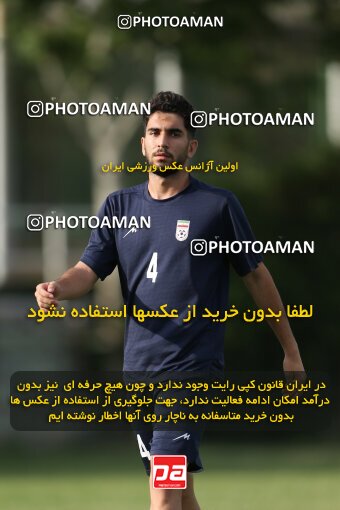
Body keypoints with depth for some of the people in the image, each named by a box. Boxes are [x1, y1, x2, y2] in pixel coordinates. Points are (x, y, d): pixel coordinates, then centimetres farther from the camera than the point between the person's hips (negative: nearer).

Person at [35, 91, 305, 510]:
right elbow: (88, 270, 4)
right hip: (139, 366, 5)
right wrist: (56, 289, -20)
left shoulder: (218, 205, -2)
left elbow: (256, 276, 6)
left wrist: (290, 350, 11)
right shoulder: (120, 206, 10)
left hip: (193, 367, -5)